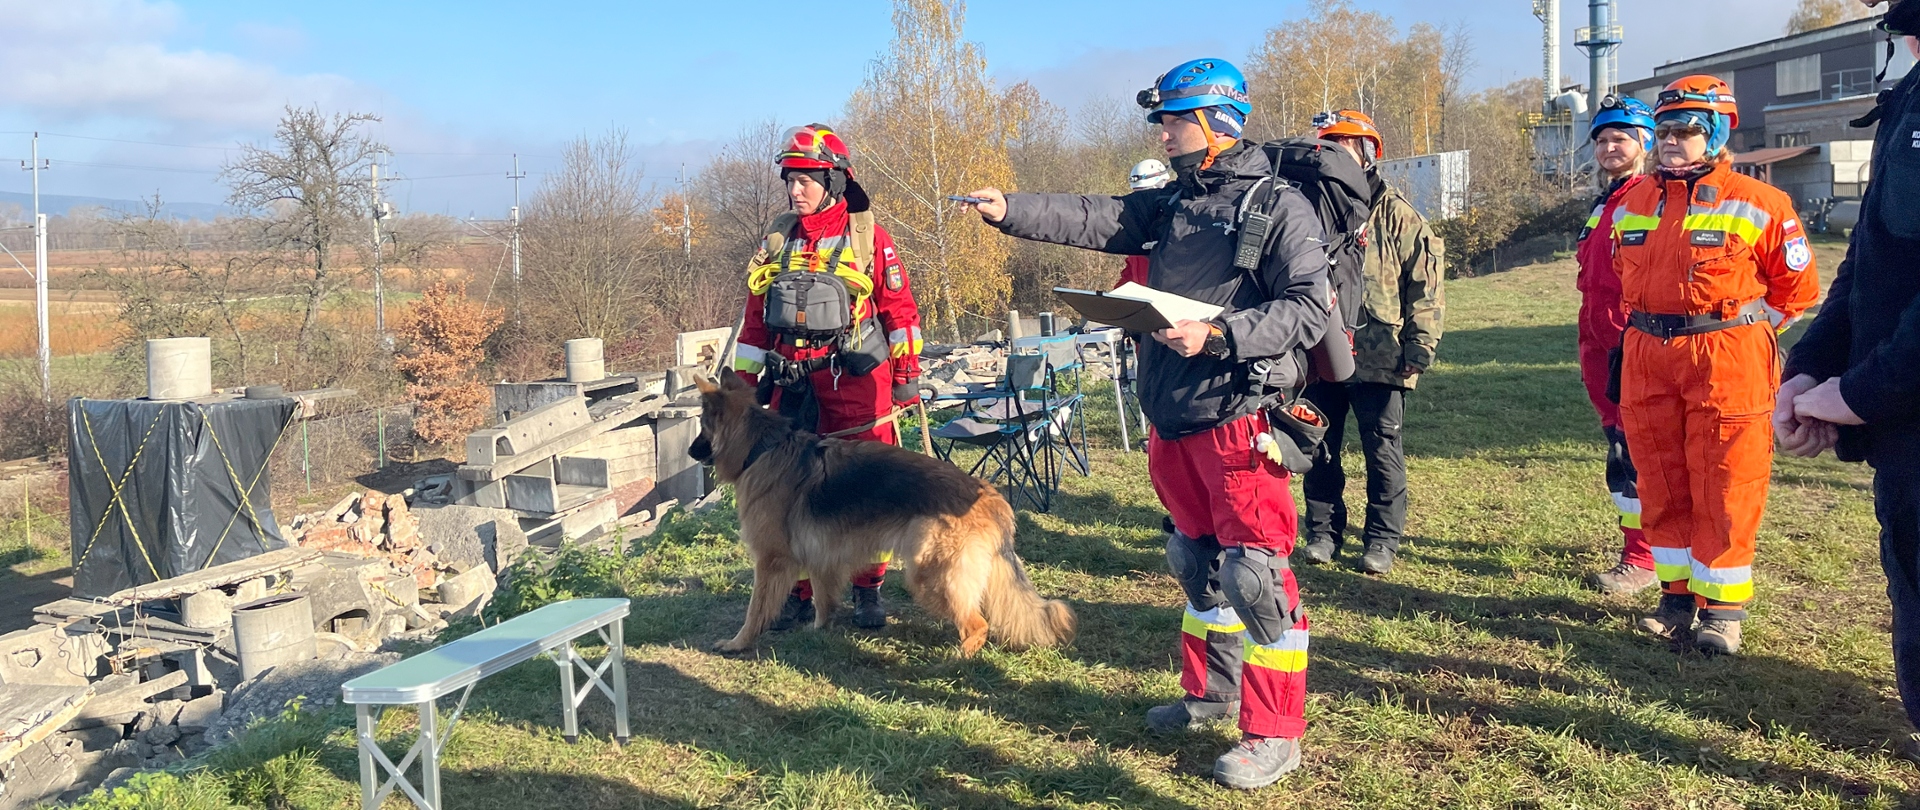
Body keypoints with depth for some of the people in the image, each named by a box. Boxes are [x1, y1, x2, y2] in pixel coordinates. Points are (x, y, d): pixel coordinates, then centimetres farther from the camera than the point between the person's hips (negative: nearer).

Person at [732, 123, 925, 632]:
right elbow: (755, 320, 15)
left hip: (857, 384, -3)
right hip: (793, 386, 4)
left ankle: (868, 591, 15)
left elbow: (899, 309, 1)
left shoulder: (867, 236, 0)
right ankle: (798, 594, 16)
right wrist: (744, 383, 12)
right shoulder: (777, 242, 11)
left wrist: (907, 371, -4)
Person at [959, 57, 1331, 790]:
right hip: (1171, 422, 7)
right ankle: (1211, 692, 34)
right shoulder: (1172, 204, 14)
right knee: (1197, 559, 18)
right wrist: (1008, 211, -10)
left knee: (1255, 570, -5)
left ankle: (1276, 734, 5)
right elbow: (1092, 220, 3)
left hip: (1237, 419, -7)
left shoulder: (1279, 207, -7)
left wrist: (1218, 335, -24)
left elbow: (1309, 308, -14)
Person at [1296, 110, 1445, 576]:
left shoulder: (1395, 214, -2)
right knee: (1320, 451, 10)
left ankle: (1382, 540, 16)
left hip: (1378, 359, -4)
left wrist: (1420, 348, -10)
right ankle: (1323, 532, 23)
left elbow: (1426, 285, -4)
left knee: (1382, 453, 4)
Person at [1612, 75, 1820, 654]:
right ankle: (1679, 594, 21)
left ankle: (1722, 608, 9)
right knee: (1662, 487, 9)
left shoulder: (1756, 204, -4)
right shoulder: (1632, 205, 10)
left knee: (1723, 490, -1)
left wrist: (1741, 334, 3)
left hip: (1728, 362, -5)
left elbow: (1796, 285, 4)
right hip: (1647, 361, 5)